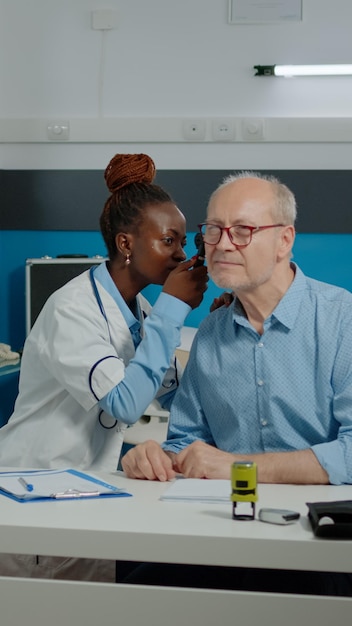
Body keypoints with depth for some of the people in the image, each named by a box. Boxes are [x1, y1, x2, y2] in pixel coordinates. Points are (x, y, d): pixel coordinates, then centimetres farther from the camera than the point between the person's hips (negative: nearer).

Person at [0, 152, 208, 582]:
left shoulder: (138, 309, 7)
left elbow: (176, 397, 6)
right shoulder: (72, 309, -18)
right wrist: (171, 308, -22)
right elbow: (125, 404, -29)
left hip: (88, 485, 8)